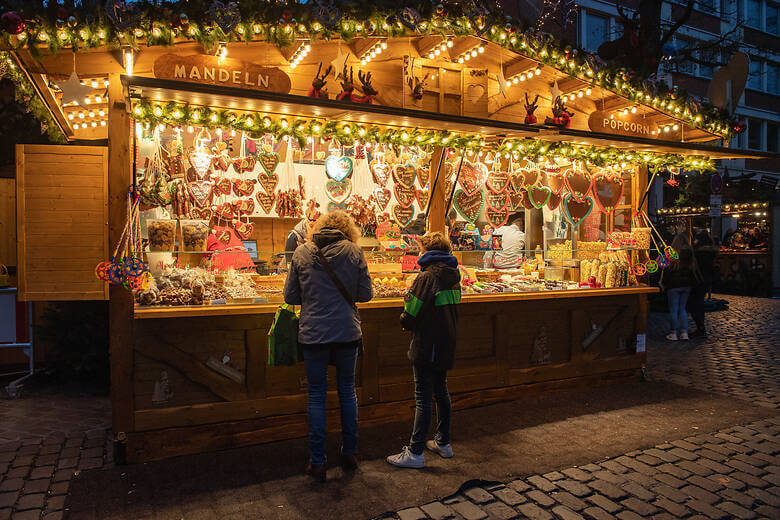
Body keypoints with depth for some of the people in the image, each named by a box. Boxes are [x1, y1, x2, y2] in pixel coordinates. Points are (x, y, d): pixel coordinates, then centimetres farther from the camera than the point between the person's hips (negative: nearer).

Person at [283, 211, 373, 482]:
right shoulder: (354, 252, -4)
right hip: (347, 333, 1)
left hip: (313, 335, 0)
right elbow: (365, 294, -1)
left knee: (316, 396, 10)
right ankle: (349, 454, 29)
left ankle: (317, 463, 17)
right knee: (348, 391, 17)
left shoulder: (302, 253, -2)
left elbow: (290, 296, 1)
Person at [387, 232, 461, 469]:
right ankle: (443, 443, 30)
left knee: (423, 398, -2)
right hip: (446, 345, 8)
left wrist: (406, 322, 4)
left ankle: (415, 452, 6)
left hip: (427, 348, -8)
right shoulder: (453, 276, 6)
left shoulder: (427, 277, -18)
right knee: (441, 393, 18)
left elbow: (409, 316, -18)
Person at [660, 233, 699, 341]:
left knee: (673, 310, 2)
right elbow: (693, 271, 8)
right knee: (682, 308, 13)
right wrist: (691, 283, 17)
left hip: (674, 285, -5)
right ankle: (684, 333, 11)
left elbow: (666, 270, -8)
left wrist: (663, 283, 1)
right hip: (686, 285, 5)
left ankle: (674, 334, 5)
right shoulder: (691, 255, 2)